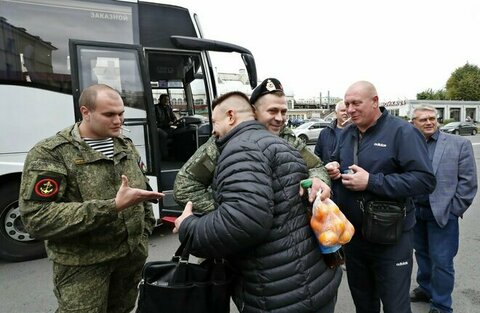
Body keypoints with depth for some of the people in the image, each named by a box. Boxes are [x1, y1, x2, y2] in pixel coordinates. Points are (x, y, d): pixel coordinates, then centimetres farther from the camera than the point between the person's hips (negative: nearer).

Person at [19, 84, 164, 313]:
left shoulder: (126, 146, 6)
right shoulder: (50, 154, -13)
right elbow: (37, 219, -22)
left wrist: (144, 232, 9)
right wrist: (113, 207, -30)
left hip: (133, 254, 6)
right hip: (83, 264, -5)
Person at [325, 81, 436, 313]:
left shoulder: (402, 132, -14)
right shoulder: (347, 133, 6)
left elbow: (425, 180, -20)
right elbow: (337, 163, 19)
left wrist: (371, 182, -26)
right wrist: (333, 168, -6)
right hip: (352, 233, 6)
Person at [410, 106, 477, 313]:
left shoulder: (459, 144, -5)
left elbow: (468, 181, -6)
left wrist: (454, 210, -8)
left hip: (442, 213, -3)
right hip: (415, 211, 3)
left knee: (441, 261, 5)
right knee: (422, 253, 20)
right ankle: (426, 289, 40)